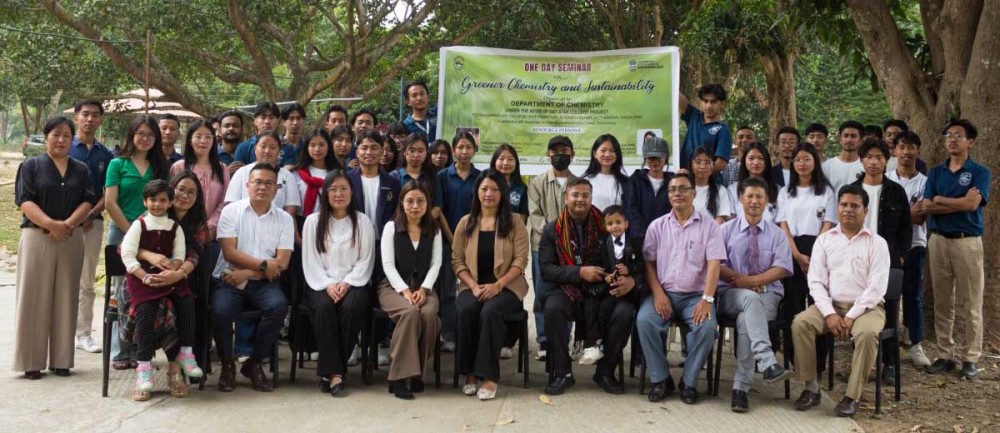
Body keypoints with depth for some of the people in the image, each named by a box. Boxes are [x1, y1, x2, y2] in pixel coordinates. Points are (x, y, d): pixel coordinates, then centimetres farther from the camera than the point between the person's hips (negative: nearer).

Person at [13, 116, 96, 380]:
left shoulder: (81, 170, 14)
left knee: (66, 299, 4)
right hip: (37, 237, -3)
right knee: (34, 298, -3)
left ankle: (61, 360, 9)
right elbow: (25, 202, -6)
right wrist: (51, 224, -20)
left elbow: (88, 202, 3)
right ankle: (32, 361, 1)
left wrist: (67, 224, -14)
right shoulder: (31, 166, 5)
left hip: (71, 239, 3)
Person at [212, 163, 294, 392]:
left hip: (263, 282, 1)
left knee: (278, 306, -30)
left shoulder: (284, 219, 6)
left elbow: (281, 263, -3)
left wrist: (245, 273, -11)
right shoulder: (231, 211, 4)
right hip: (230, 280, -1)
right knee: (220, 310, -31)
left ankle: (254, 363, -7)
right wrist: (263, 265, -10)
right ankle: (227, 364, -2)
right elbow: (230, 253, -6)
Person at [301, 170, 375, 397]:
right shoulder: (313, 221, 10)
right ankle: (334, 371, -31)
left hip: (353, 283, 0)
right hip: (321, 283, 0)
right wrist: (328, 284, -12)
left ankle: (329, 371, -24)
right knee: (323, 307, -33)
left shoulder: (363, 222, 9)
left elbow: (365, 261, 4)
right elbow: (310, 261, 3)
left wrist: (347, 283, -12)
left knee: (352, 307, -33)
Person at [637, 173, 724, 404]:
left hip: (696, 295, -1)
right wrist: (658, 293, -9)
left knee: (706, 326, -30)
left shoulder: (709, 225, 2)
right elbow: (648, 263, 7)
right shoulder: (657, 226, 10)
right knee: (644, 321, -27)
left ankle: (689, 382, -9)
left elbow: (714, 265, -6)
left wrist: (707, 299, -17)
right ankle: (660, 379, -10)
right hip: (664, 293, 2)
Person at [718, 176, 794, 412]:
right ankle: (768, 363, -52)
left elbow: (781, 269, -1)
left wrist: (750, 280, -12)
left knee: (746, 319, -33)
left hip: (767, 296, 1)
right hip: (732, 294, 0)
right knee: (751, 298, -37)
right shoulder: (726, 230, 12)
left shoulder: (777, 234, 13)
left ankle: (741, 387, -31)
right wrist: (740, 279, -12)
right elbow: (716, 266, 2)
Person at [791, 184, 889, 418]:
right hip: (831, 305, 3)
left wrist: (851, 316, -17)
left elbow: (877, 286, -8)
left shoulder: (877, 243, 2)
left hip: (866, 307, -2)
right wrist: (829, 313, -14)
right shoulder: (824, 240, 9)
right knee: (800, 323, -24)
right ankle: (811, 387, -14)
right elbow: (816, 281, 1)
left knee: (867, 333, -35)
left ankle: (853, 395, -22)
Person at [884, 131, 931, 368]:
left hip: (914, 245, 0)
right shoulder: (884, 180, 4)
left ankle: (916, 345, 13)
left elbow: (920, 218, -6)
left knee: (913, 295, 6)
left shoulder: (924, 182, 3)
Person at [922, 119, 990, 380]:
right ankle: (945, 355, 14)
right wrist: (960, 203, -11)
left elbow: (972, 204, -15)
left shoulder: (980, 172, 1)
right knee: (942, 302, 7)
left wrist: (941, 200, -5)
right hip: (938, 240, 3)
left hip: (968, 241, -3)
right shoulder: (935, 172, 11)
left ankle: (970, 358, 7)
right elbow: (926, 208, -2)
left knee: (970, 303, 0)